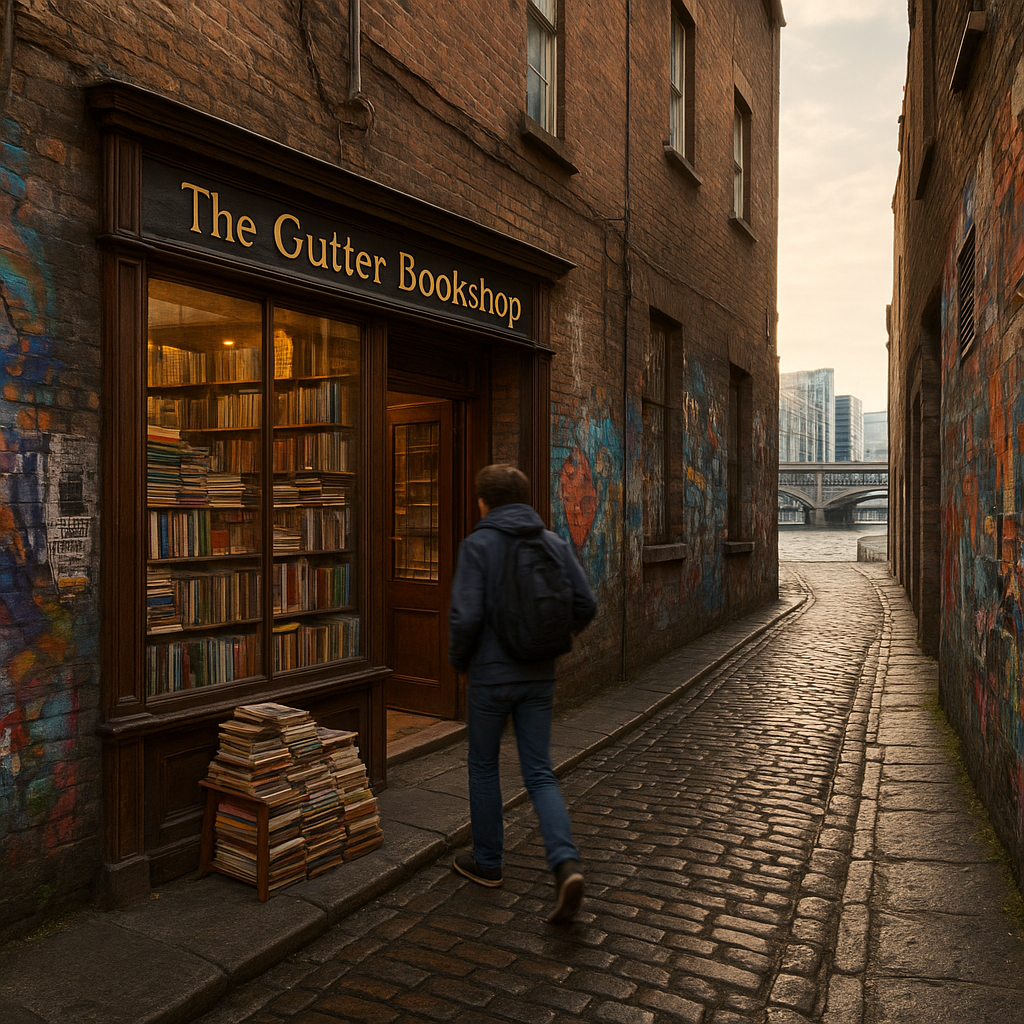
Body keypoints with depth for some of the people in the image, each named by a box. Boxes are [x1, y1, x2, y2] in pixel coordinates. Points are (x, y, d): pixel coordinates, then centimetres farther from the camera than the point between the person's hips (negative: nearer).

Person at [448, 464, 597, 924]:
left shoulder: (477, 545, -12)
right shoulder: (554, 543, 2)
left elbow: (466, 615, -19)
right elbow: (586, 603, 0)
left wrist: (458, 659, 0)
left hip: (490, 677, -3)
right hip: (539, 677, 4)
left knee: (483, 766, 16)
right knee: (539, 774, 10)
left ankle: (486, 860, 30)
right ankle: (566, 864, -7)